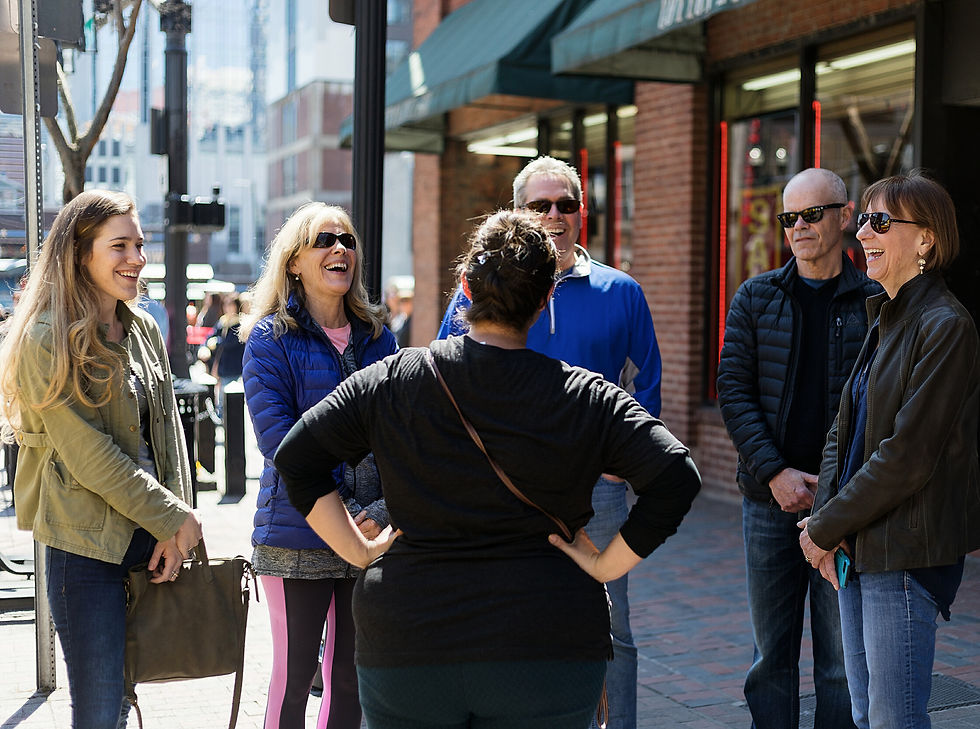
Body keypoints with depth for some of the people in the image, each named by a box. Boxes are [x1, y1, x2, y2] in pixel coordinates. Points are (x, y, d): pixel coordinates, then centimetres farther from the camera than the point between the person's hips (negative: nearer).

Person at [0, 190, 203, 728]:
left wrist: (175, 532, -1)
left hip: (149, 539, 6)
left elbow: (167, 432, 10)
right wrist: (176, 520, -11)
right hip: (87, 547, -6)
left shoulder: (143, 329, 11)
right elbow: (88, 455, -15)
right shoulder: (45, 341, -11)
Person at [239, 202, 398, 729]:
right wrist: (342, 513, -19)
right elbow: (277, 437, -12)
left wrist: (386, 507, -10)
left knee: (351, 675, 10)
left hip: (371, 533, 4)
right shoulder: (270, 339, -2)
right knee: (295, 673, 3)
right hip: (297, 534, -4)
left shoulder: (377, 337, 11)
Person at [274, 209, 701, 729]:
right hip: (547, 649, -1)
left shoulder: (389, 382, -1)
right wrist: (605, 566, -4)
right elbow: (675, 477, -11)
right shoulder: (586, 399, -4)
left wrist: (361, 552, 4)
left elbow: (294, 457, 1)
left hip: (403, 646, 1)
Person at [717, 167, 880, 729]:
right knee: (772, 654, 9)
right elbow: (734, 391, 2)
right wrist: (775, 473, -10)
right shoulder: (756, 298, 7)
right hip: (769, 497, 2)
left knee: (843, 659, 4)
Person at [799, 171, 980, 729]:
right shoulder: (883, 320, 14)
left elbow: (907, 456, -19)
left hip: (907, 552, -9)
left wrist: (827, 527, -11)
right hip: (857, 548, 9)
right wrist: (826, 524, -1)